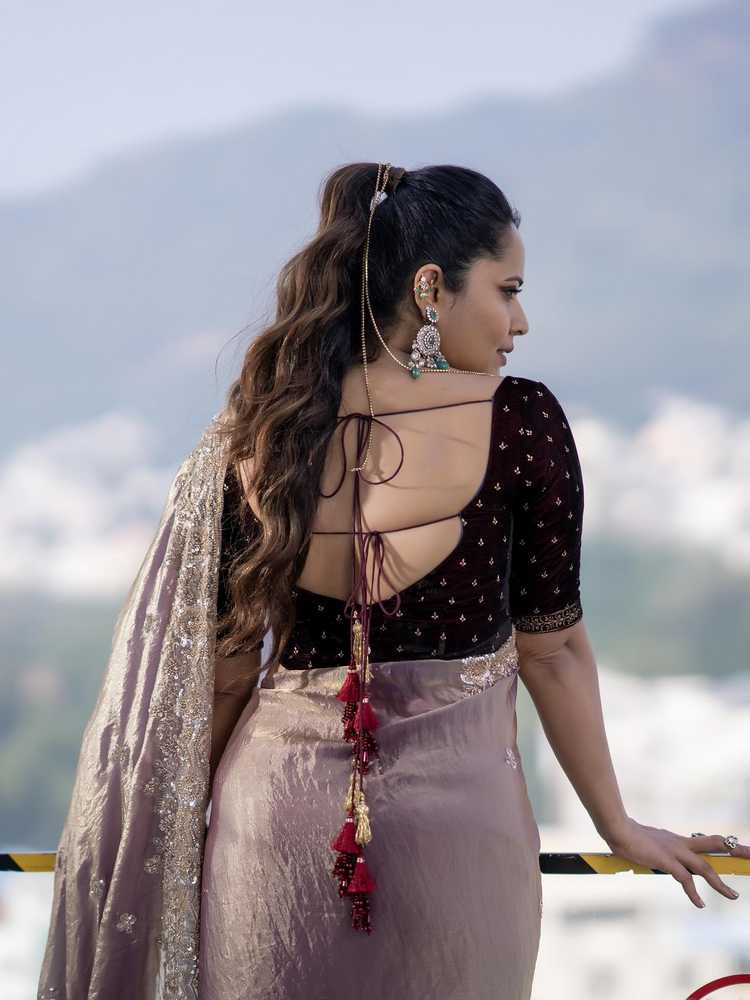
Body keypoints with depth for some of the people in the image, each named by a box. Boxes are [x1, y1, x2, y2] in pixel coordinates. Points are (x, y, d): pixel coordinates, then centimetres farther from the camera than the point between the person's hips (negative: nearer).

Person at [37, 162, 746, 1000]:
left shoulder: (260, 428, -3)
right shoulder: (521, 422, -11)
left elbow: (226, 662, 2)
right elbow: (552, 650, -6)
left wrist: (194, 812, 16)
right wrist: (617, 826, 6)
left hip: (280, 799, 2)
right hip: (457, 811, -2)